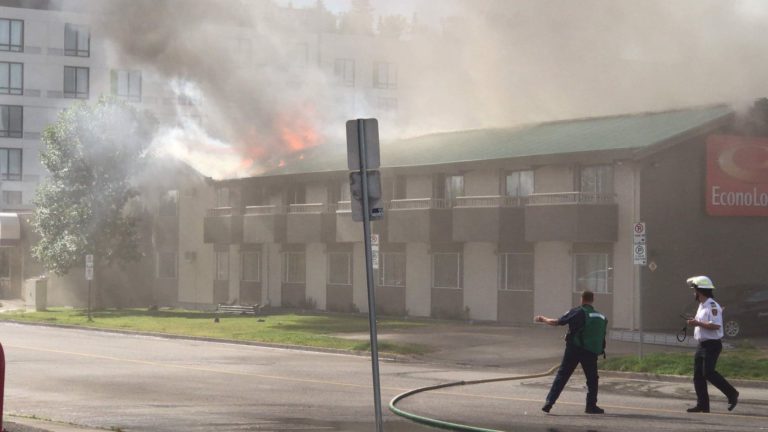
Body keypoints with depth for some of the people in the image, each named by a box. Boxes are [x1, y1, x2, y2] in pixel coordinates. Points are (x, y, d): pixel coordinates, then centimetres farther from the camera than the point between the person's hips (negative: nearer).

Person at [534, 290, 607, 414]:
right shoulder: (601, 317, 9)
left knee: (562, 375, 2)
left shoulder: (577, 312, -3)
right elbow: (602, 336, 13)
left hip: (574, 349, -2)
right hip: (591, 352, 2)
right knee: (592, 378, 14)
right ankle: (591, 406, 11)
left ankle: (549, 402, -4)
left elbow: (558, 322, -3)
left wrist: (543, 319, 11)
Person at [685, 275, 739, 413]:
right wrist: (695, 323, 9)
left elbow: (716, 325, -26)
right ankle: (702, 405, 8)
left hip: (712, 344, -10)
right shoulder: (702, 305, 15)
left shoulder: (712, 305, -16)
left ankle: (732, 394, -2)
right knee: (698, 374, 5)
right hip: (702, 344, 10)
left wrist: (698, 323, -21)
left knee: (708, 373, -15)